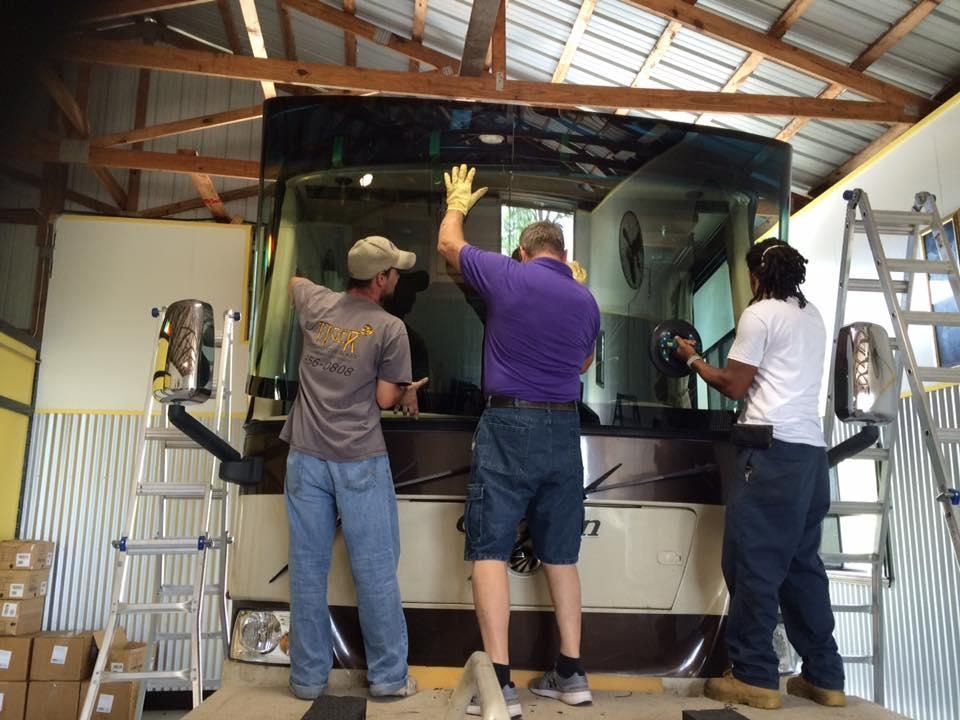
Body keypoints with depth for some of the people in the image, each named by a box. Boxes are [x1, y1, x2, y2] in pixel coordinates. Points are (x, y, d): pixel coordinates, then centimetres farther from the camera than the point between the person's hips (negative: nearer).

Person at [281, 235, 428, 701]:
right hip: (360, 462, -4)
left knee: (307, 569, 8)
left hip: (306, 457, 4)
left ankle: (308, 678, 18)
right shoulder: (390, 328, -7)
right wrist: (409, 394, 16)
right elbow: (385, 399, -6)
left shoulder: (314, 303, 7)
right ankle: (388, 677, 15)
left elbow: (294, 280, 31)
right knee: (375, 571, 5)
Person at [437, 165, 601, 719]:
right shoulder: (587, 301, 9)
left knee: (491, 549, -1)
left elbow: (448, 245, 13)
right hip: (564, 429, 5)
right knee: (561, 553, 13)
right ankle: (572, 672, 18)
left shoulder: (508, 275, -3)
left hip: (510, 425, -5)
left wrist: (458, 203, 34)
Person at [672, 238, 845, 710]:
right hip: (811, 450, 8)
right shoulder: (812, 317, 20)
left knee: (753, 562, -3)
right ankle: (824, 676, 17)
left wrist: (693, 360, 11)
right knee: (802, 563, 13)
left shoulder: (760, 313, -3)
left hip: (773, 448, -8)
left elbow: (735, 386, -2)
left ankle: (755, 676, 1)